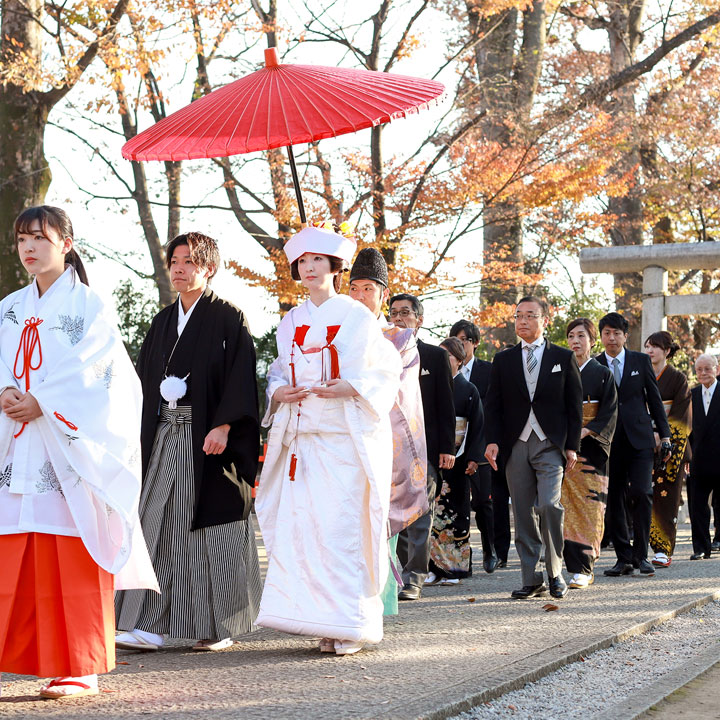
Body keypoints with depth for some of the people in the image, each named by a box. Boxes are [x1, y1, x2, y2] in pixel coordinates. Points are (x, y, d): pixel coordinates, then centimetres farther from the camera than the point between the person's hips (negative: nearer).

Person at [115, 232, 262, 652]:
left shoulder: (228, 318, -2)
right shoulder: (164, 322, 17)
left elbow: (240, 376, -10)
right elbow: (146, 379, 17)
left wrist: (223, 426, -21)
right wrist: (140, 434, 10)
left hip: (209, 436, -5)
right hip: (165, 436, 6)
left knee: (212, 527, -1)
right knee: (160, 525, -1)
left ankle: (220, 625, 8)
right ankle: (151, 625, -2)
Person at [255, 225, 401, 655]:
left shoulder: (357, 318, 3)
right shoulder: (291, 322, 17)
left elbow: (384, 373, 0)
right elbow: (279, 374, 22)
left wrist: (347, 388, -17)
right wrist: (280, 392, -1)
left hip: (344, 438, -5)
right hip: (300, 438, 5)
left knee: (342, 527, -11)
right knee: (298, 526, -3)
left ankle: (350, 624, -7)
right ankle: (319, 619, 3)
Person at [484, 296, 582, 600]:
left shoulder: (563, 358, 6)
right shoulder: (503, 360, 11)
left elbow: (574, 405, 5)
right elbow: (493, 404, 9)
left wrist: (572, 446, -1)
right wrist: (492, 440, -4)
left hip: (550, 445, -2)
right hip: (516, 446, 2)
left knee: (549, 505, -16)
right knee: (523, 514, 3)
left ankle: (555, 572, -1)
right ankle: (531, 578, 8)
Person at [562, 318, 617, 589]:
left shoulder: (603, 374, 3)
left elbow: (609, 414, -4)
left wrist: (584, 431, -17)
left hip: (590, 449, -3)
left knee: (588, 506, -7)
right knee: (568, 506, -3)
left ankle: (583, 570, -7)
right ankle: (576, 565, 2)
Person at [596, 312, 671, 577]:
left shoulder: (641, 361, 7)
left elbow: (654, 399, 10)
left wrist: (664, 435, 6)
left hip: (639, 438, -1)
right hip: (608, 442, 1)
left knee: (640, 493, -12)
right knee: (614, 500, 2)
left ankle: (641, 554, 0)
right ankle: (624, 558, 10)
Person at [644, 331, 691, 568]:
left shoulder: (677, 379, 0)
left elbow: (680, 414, -7)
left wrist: (662, 435, -16)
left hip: (669, 444, -4)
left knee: (665, 497, -6)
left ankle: (664, 551, -5)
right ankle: (655, 546, 3)